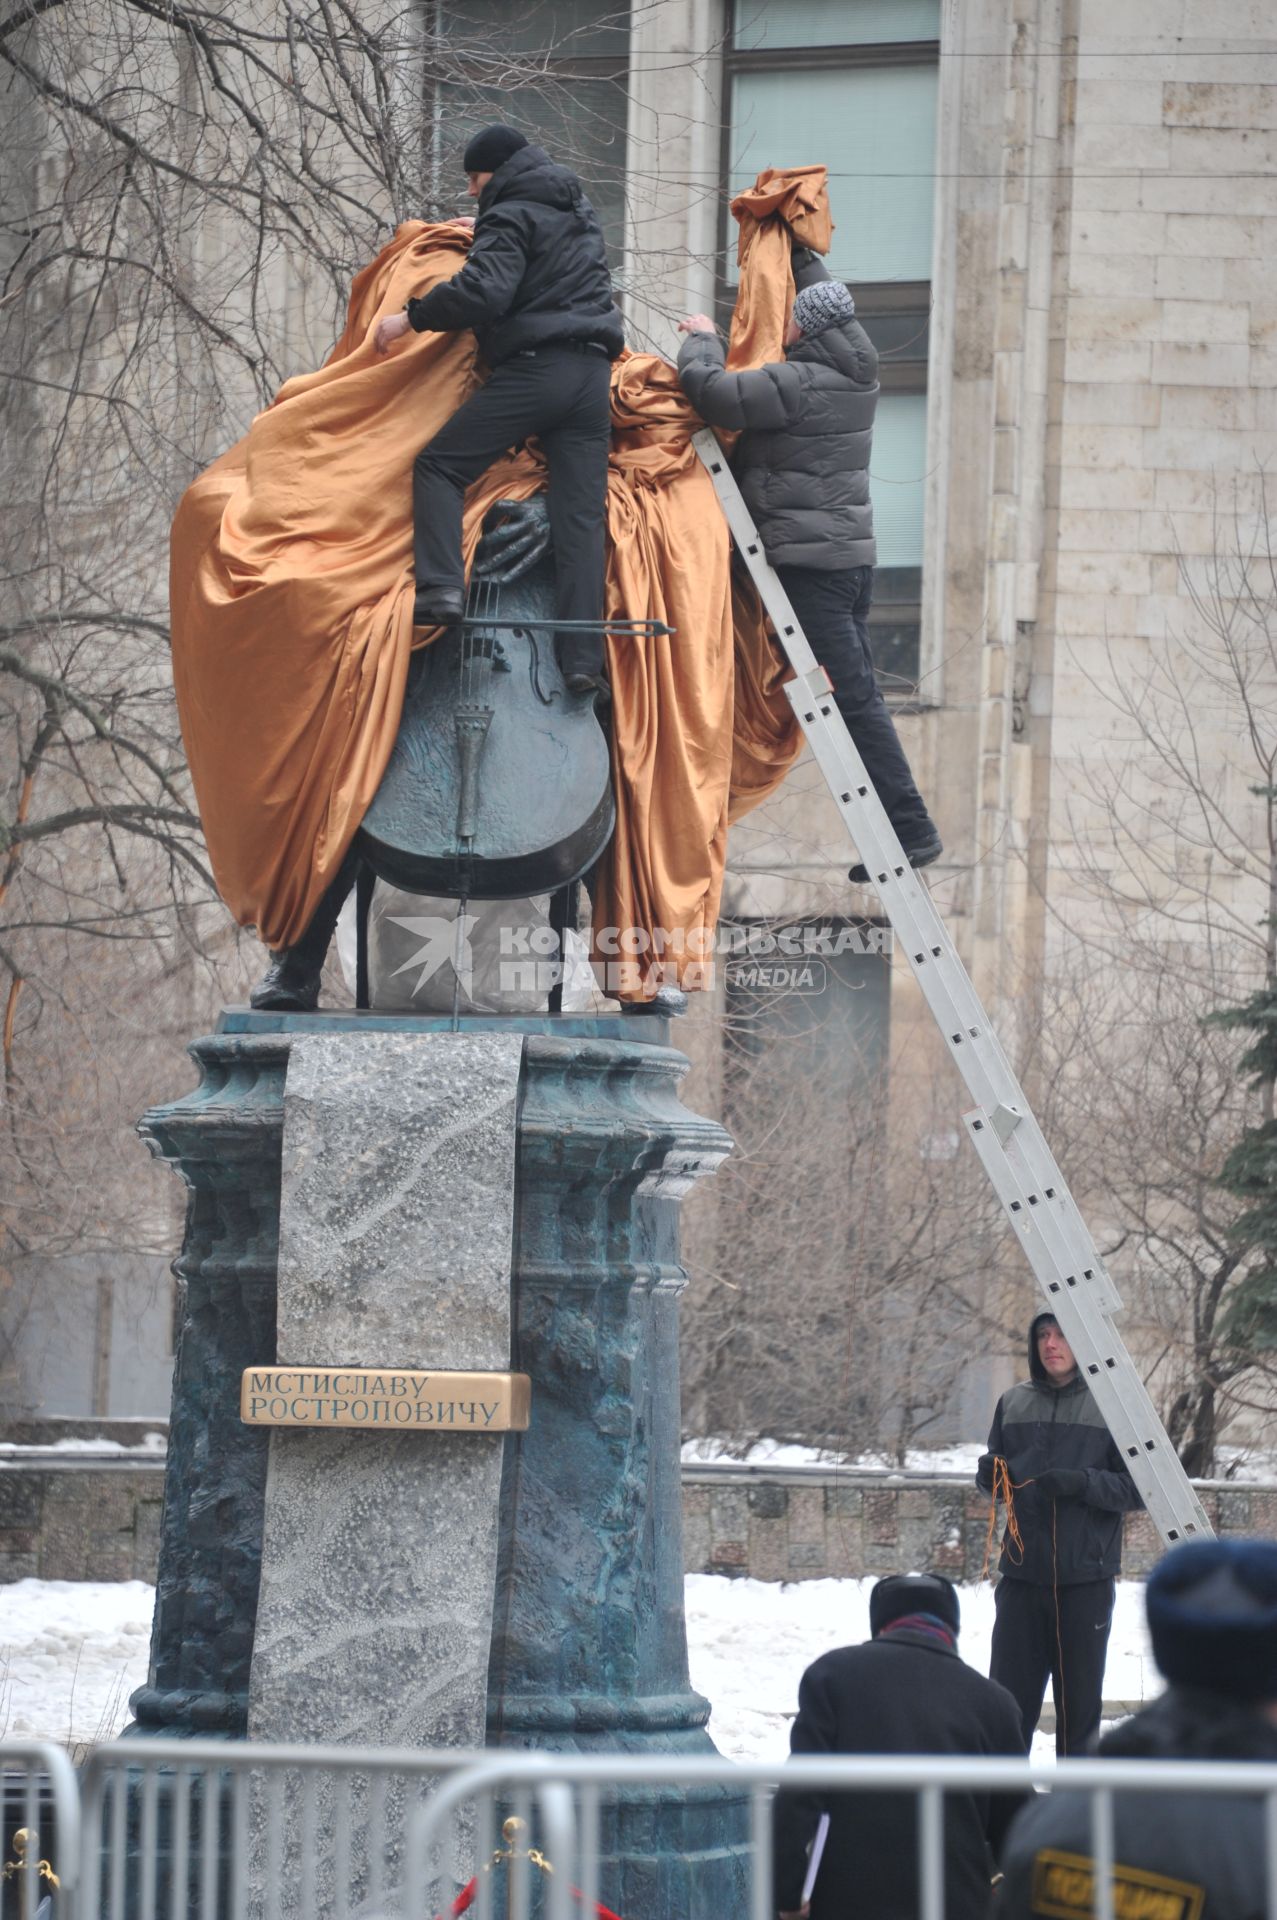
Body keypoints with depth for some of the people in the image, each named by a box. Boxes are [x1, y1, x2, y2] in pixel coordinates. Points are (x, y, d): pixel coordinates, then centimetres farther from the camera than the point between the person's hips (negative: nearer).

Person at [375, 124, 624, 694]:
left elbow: (483, 291, -18)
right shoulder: (581, 215, 22)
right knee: (581, 513, 2)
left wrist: (412, 317, -9)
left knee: (438, 465, 2)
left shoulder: (511, 218, -3)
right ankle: (583, 659, -6)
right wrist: (482, 234, 42)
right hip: (593, 374, 7)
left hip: (533, 368, -7)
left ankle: (441, 586, -18)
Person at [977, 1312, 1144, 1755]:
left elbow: (1140, 1487, -5)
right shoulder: (1014, 1403, 8)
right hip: (1022, 1574, 3)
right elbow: (997, 1480, 17)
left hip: (1087, 1580, -3)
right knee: (1009, 1698, 3)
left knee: (1080, 1700, 6)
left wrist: (1084, 1483, -20)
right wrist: (988, 1475, -6)